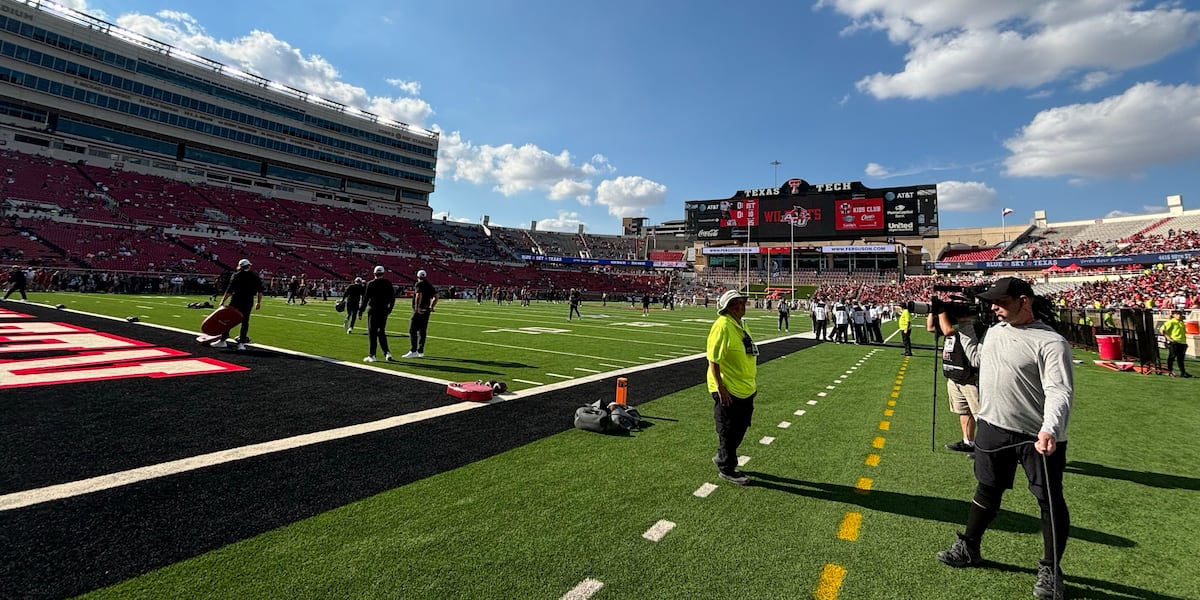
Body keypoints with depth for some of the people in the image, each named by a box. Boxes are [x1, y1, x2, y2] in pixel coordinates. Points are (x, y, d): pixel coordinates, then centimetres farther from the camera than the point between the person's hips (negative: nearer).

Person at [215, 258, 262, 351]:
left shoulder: (237, 275, -4)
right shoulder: (255, 276, 7)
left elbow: (230, 290, -8)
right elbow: (260, 291, 7)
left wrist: (223, 301, -4)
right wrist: (259, 302, 14)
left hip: (236, 300, -3)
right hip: (248, 301, 3)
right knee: (245, 321, 6)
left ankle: (223, 340, 12)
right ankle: (241, 342, 4)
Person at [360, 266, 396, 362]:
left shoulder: (370, 284, -8)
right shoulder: (388, 284, 2)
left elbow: (365, 298, -6)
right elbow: (392, 298, 6)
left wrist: (361, 310, 3)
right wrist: (389, 308, 18)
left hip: (373, 310, -4)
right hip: (384, 311, 4)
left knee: (372, 333, 3)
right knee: (381, 332, 14)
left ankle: (372, 355, 4)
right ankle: (387, 352, 4)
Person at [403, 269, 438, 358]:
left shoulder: (419, 284, -9)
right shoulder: (430, 285, 14)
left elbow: (419, 295, -24)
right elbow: (436, 297, 16)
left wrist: (417, 307, -22)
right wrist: (431, 306, 20)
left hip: (418, 311, -8)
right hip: (426, 311, 8)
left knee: (413, 330, -3)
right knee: (422, 331, 11)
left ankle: (413, 351, -6)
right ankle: (420, 351, 15)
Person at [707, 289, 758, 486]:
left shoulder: (741, 325, 10)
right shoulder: (722, 326, -19)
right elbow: (713, 360, -22)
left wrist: (752, 381, 22)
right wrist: (720, 388, -23)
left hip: (745, 389, 9)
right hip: (728, 391, -9)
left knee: (740, 428, 20)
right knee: (729, 431, 5)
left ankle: (722, 458, 38)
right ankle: (726, 469, 22)